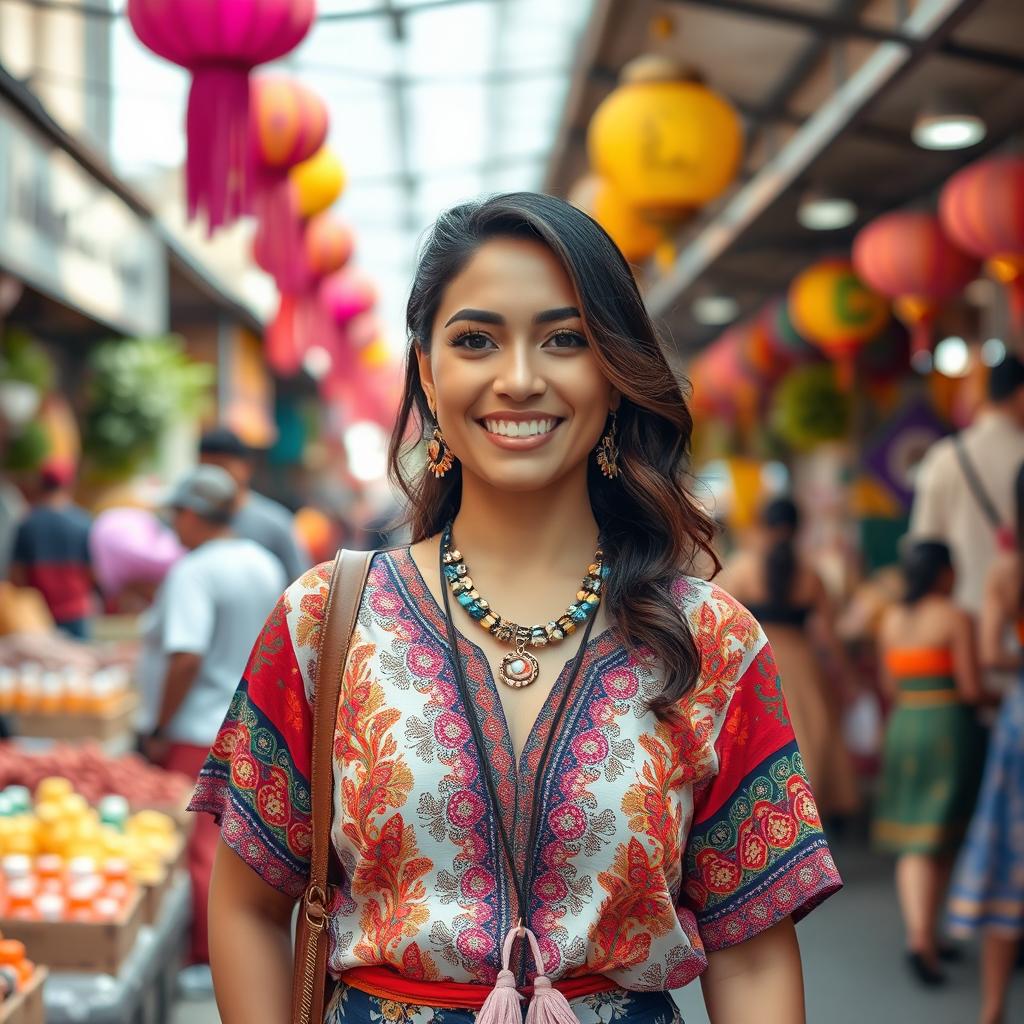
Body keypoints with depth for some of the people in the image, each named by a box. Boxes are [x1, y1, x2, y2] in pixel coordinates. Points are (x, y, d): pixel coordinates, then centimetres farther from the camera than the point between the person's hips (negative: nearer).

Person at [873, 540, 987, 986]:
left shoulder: (890, 619, 7)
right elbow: (971, 689, -11)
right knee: (942, 840, 8)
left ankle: (919, 936, -5)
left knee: (911, 841, 6)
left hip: (903, 727, 4)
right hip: (949, 727, -4)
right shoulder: (957, 619, -9)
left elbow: (890, 685, 11)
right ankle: (925, 938, 13)